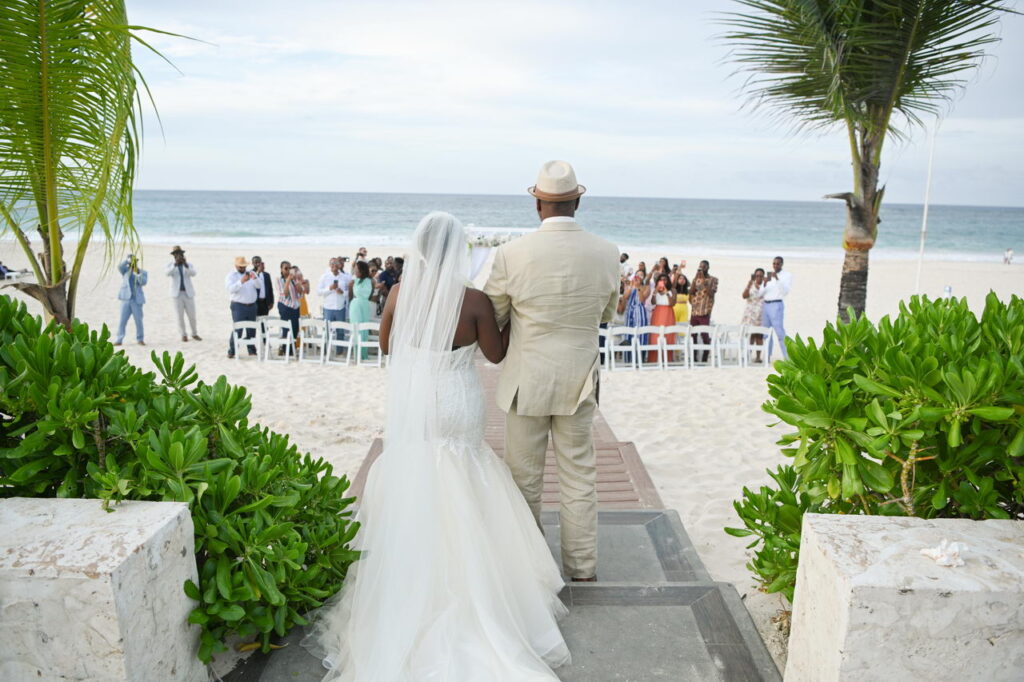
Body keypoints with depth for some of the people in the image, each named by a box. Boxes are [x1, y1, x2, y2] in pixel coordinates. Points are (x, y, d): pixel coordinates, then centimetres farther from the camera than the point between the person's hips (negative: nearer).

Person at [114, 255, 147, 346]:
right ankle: (119, 339, 4)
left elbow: (144, 282, -9)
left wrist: (138, 273, -21)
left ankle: (140, 339, 11)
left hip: (137, 300, -1)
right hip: (126, 298, 1)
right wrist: (128, 260, -22)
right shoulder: (125, 270, 10)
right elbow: (120, 267, -11)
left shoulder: (142, 272, 8)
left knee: (139, 320, 0)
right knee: (122, 320, 1)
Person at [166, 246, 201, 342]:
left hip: (189, 294, 1)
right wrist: (175, 263, -32)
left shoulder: (189, 265, 5)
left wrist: (186, 265, -32)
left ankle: (194, 334, 20)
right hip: (177, 294, -1)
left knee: (192, 315, 3)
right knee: (180, 316, 1)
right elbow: (168, 273, -19)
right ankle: (183, 335, 13)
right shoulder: (170, 265, 3)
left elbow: (193, 273, -16)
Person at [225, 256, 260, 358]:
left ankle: (252, 350, 16)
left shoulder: (251, 273, 12)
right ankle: (231, 351, -5)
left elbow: (258, 285, -1)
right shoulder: (231, 275, 1)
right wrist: (241, 281, -27)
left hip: (252, 305, 4)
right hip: (238, 306, -4)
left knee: (251, 329, 7)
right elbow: (230, 289, -15)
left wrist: (255, 278, -21)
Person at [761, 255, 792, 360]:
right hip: (765, 305, 6)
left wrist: (777, 279, -21)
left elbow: (785, 292, -13)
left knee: (780, 332, -12)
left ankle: (787, 358, -11)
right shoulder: (769, 276, 17)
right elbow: (761, 294, 11)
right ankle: (767, 357, 13)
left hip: (776, 305, -6)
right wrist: (765, 284, -8)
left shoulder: (787, 276, 2)